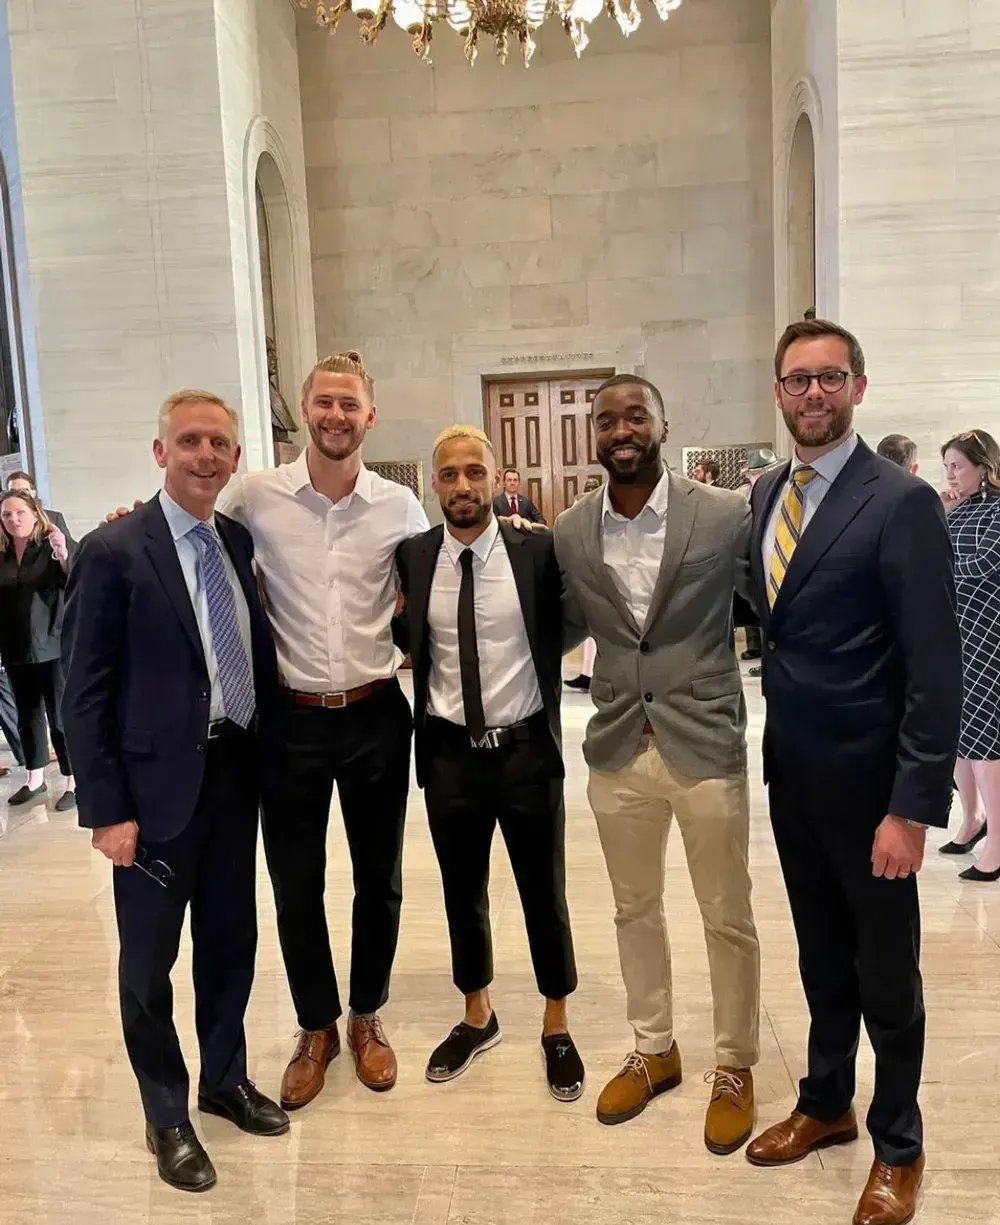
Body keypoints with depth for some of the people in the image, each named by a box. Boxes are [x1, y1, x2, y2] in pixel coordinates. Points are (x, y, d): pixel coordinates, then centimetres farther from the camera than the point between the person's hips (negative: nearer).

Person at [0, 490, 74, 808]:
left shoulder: (53, 547, -7)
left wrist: (64, 557, -34)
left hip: (53, 648, -5)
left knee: (61, 717, 1)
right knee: (28, 717, 16)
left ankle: (74, 783, 9)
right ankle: (35, 779, 29)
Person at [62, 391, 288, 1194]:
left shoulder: (241, 542, 6)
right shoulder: (114, 551, -11)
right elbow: (86, 694, -11)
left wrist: (268, 758, 7)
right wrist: (107, 809, -13)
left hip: (236, 774, 5)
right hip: (158, 785, -5)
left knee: (232, 941, 19)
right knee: (150, 961, 11)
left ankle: (227, 1080, 41)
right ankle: (167, 1116, 32)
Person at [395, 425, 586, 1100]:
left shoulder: (538, 551, -9)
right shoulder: (412, 557, -3)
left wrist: (536, 654, -4)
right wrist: (422, 650, -3)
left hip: (526, 749, -2)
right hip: (449, 753, 2)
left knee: (544, 895, 12)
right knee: (463, 893, 18)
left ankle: (557, 1027, 36)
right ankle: (477, 1016, 42)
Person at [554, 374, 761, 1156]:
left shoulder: (728, 515, -9)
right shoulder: (569, 532, 0)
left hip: (706, 743, -3)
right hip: (617, 748, 3)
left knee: (728, 919, 11)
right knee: (635, 910, 18)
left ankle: (735, 1069, 33)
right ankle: (654, 1050, 40)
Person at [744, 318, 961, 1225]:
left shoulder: (902, 502, -15)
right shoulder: (766, 495, 7)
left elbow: (935, 669, -17)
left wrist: (913, 808, -19)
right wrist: (770, 749, 3)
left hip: (865, 781, -6)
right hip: (791, 771, 6)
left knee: (886, 972, 12)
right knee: (822, 957, 21)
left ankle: (898, 1144, 34)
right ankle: (826, 1105, 42)